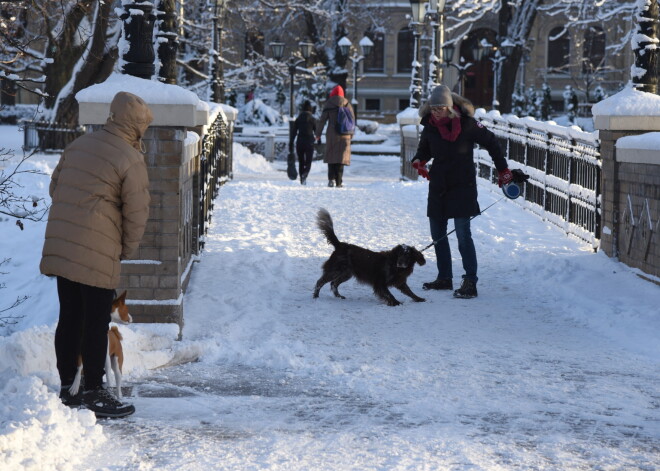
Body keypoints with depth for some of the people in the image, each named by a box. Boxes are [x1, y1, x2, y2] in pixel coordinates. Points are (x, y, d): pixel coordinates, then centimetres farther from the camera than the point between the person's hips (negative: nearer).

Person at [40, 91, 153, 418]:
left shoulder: (78, 145, 11)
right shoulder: (131, 160, -11)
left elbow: (55, 187, 18)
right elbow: (137, 215, -9)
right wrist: (126, 250, 7)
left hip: (60, 246, 7)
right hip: (98, 253, -7)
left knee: (69, 318, 14)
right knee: (96, 324, 1)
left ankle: (68, 388, 22)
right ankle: (94, 394, 8)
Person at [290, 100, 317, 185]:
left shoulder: (298, 119, 4)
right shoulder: (312, 119, -3)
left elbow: (293, 132, 2)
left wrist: (291, 144, 5)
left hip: (299, 143, 2)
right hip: (309, 143, -2)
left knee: (301, 162, 13)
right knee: (308, 163, 1)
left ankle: (302, 181, 12)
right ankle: (304, 175, -27)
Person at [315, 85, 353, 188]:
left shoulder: (328, 104, -2)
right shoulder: (347, 105, 5)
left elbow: (322, 120, -4)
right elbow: (352, 120, 9)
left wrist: (318, 134, 2)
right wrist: (351, 134, 19)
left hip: (331, 135, -1)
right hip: (345, 136, 2)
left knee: (331, 156, 9)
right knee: (341, 157, 5)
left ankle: (331, 179, -2)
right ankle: (339, 182, 1)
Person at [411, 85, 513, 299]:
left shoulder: (466, 123, -11)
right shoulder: (430, 125, 2)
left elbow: (491, 142, 0)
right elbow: (424, 149, 18)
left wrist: (503, 169, 2)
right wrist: (419, 161, -5)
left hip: (462, 186, -6)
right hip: (438, 186, 6)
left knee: (463, 234, -12)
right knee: (437, 234, 11)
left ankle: (470, 283, -10)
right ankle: (444, 278, 24)